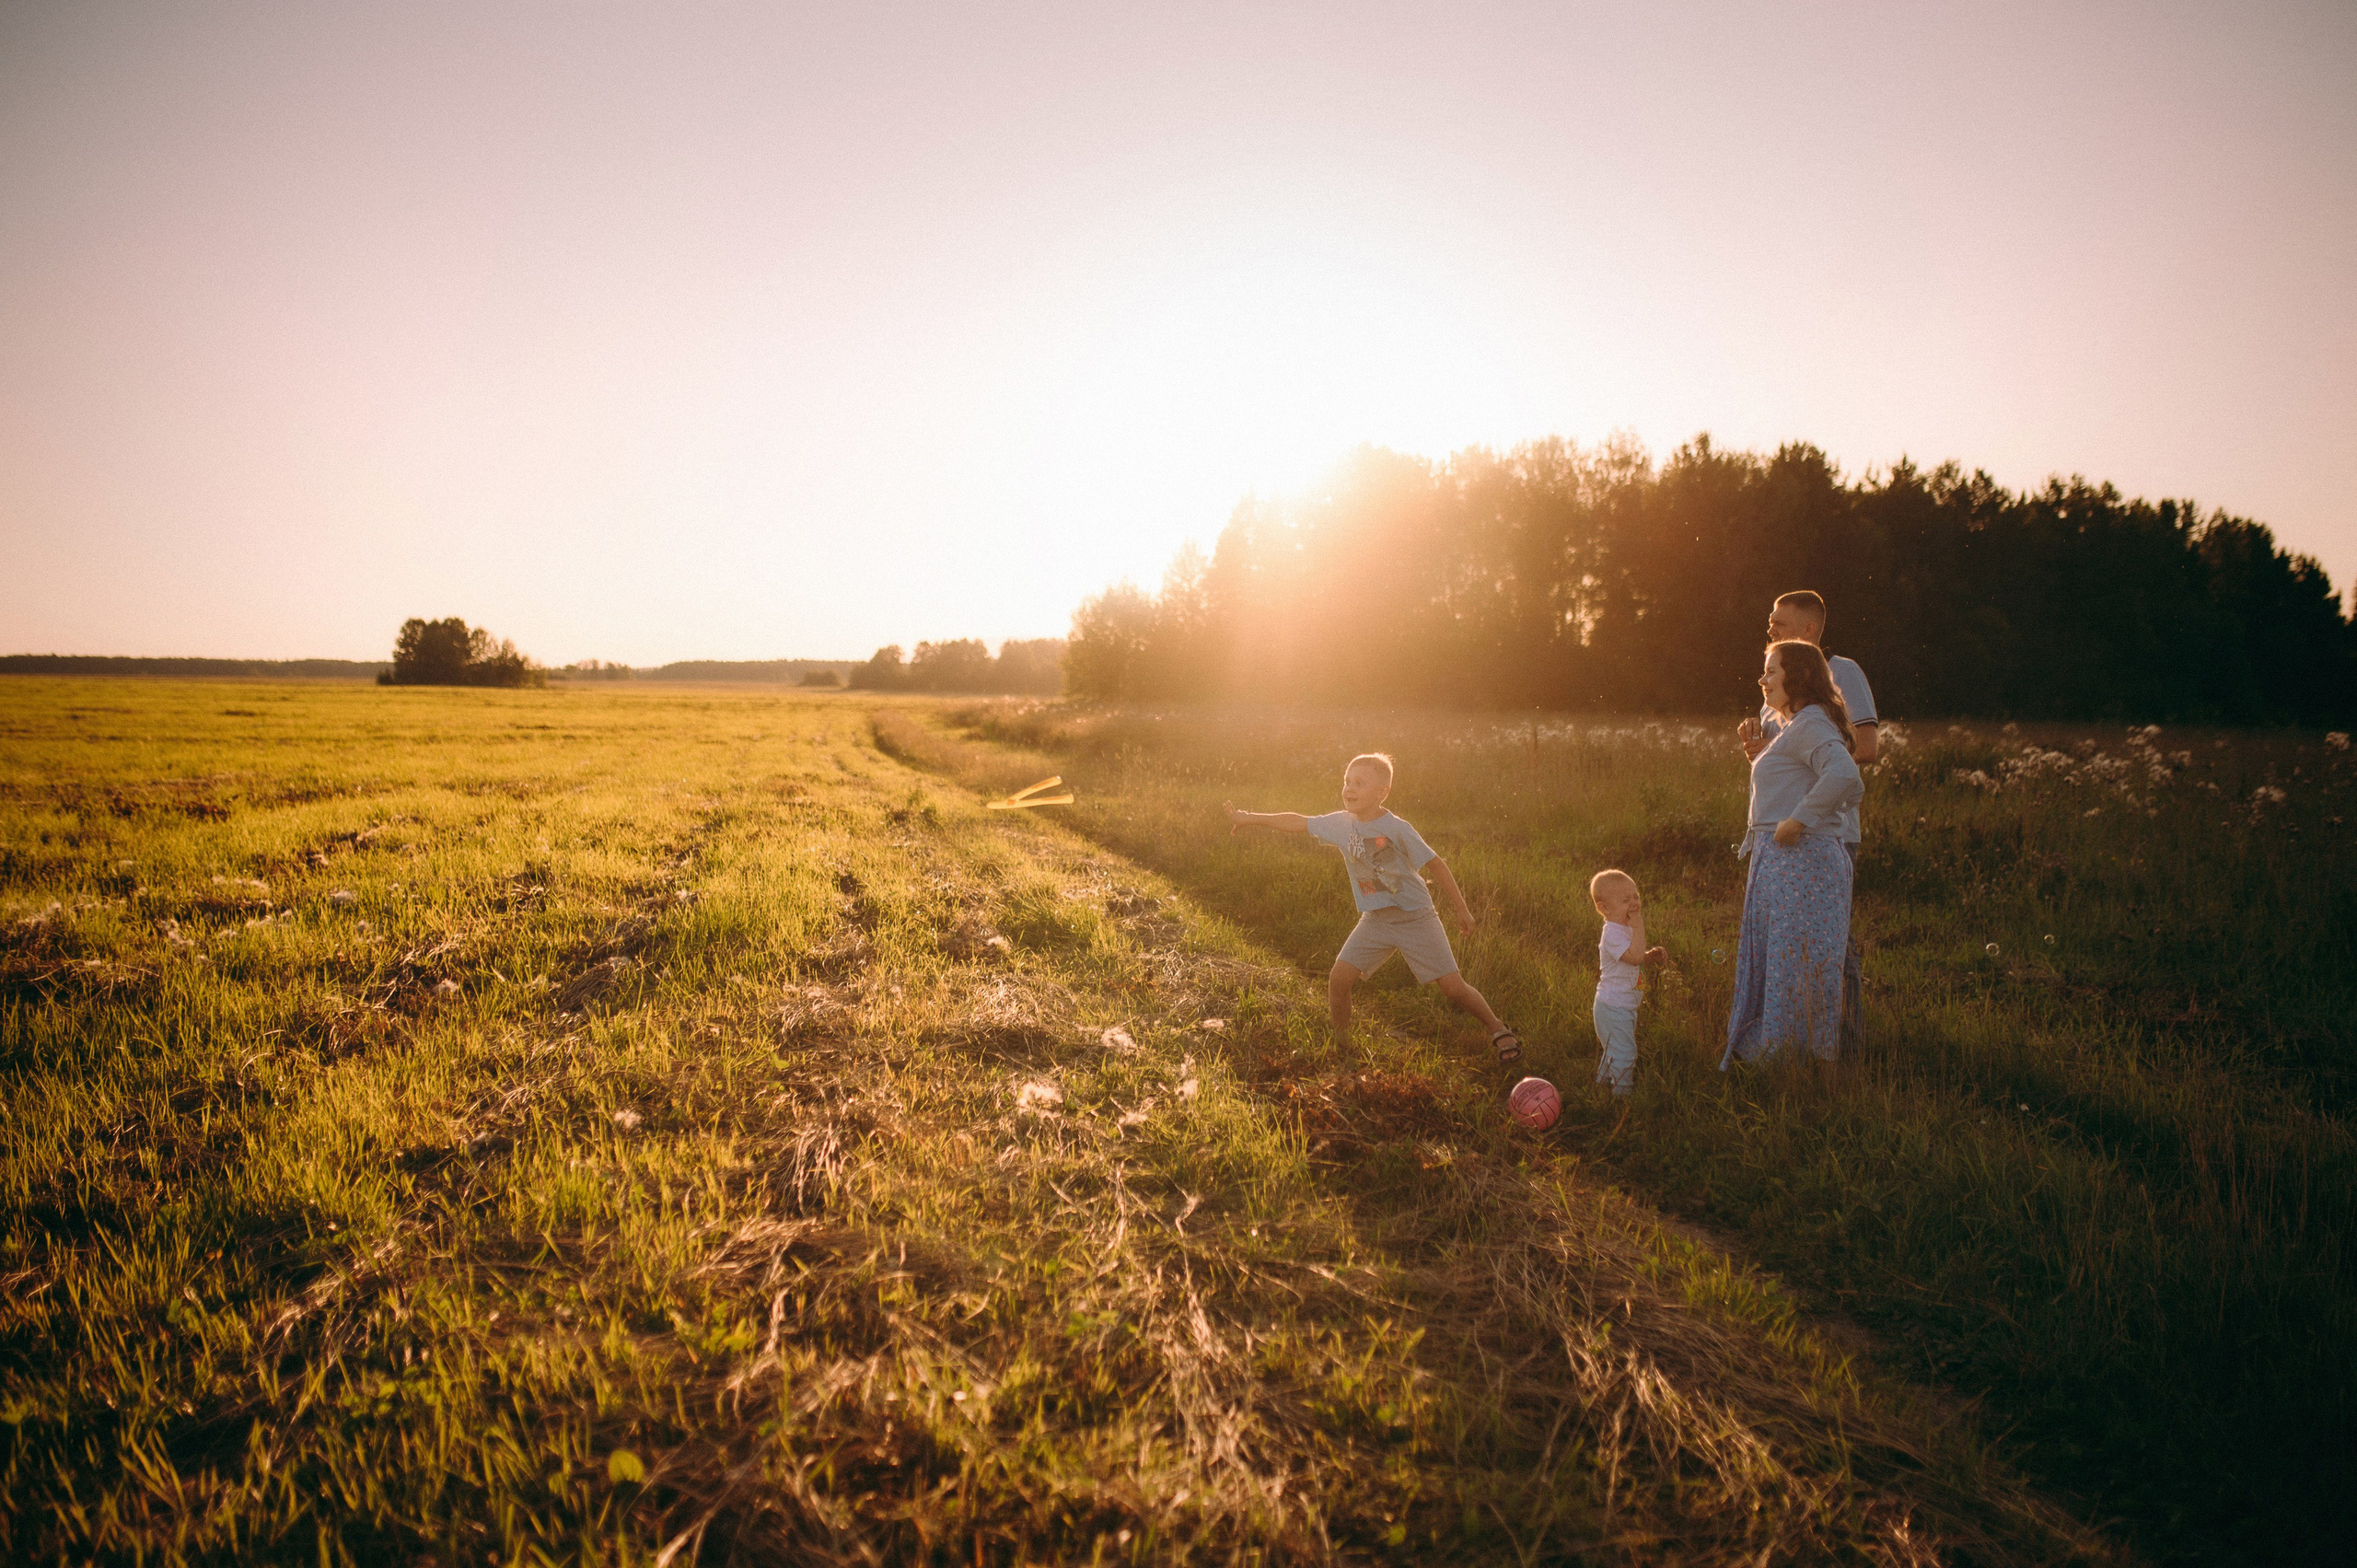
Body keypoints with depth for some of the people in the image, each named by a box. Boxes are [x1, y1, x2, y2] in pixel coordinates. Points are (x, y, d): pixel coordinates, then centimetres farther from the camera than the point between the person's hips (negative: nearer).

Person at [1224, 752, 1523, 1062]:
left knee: (1453, 987, -5)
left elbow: (1435, 864, -9)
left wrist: (1461, 908, -5)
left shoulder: (1396, 829, -18)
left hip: (1416, 917, -4)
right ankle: (1341, 1044, 13)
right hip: (1375, 920, 4)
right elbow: (1297, 822, 6)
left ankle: (1499, 1030, 19)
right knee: (1338, 980, -8)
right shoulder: (1340, 824, -5)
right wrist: (1248, 818, 9)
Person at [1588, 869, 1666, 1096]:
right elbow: (1634, 956, -37)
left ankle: (1603, 1084, 40)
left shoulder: (1625, 928, 7)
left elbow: (1635, 958, 21)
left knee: (1611, 1051, 25)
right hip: (1613, 1008, -11)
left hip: (1625, 1006, 11)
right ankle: (1622, 1093, 9)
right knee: (1623, 1053, -3)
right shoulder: (1613, 933, -25)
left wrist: (1651, 956, 1)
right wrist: (1638, 927, -33)